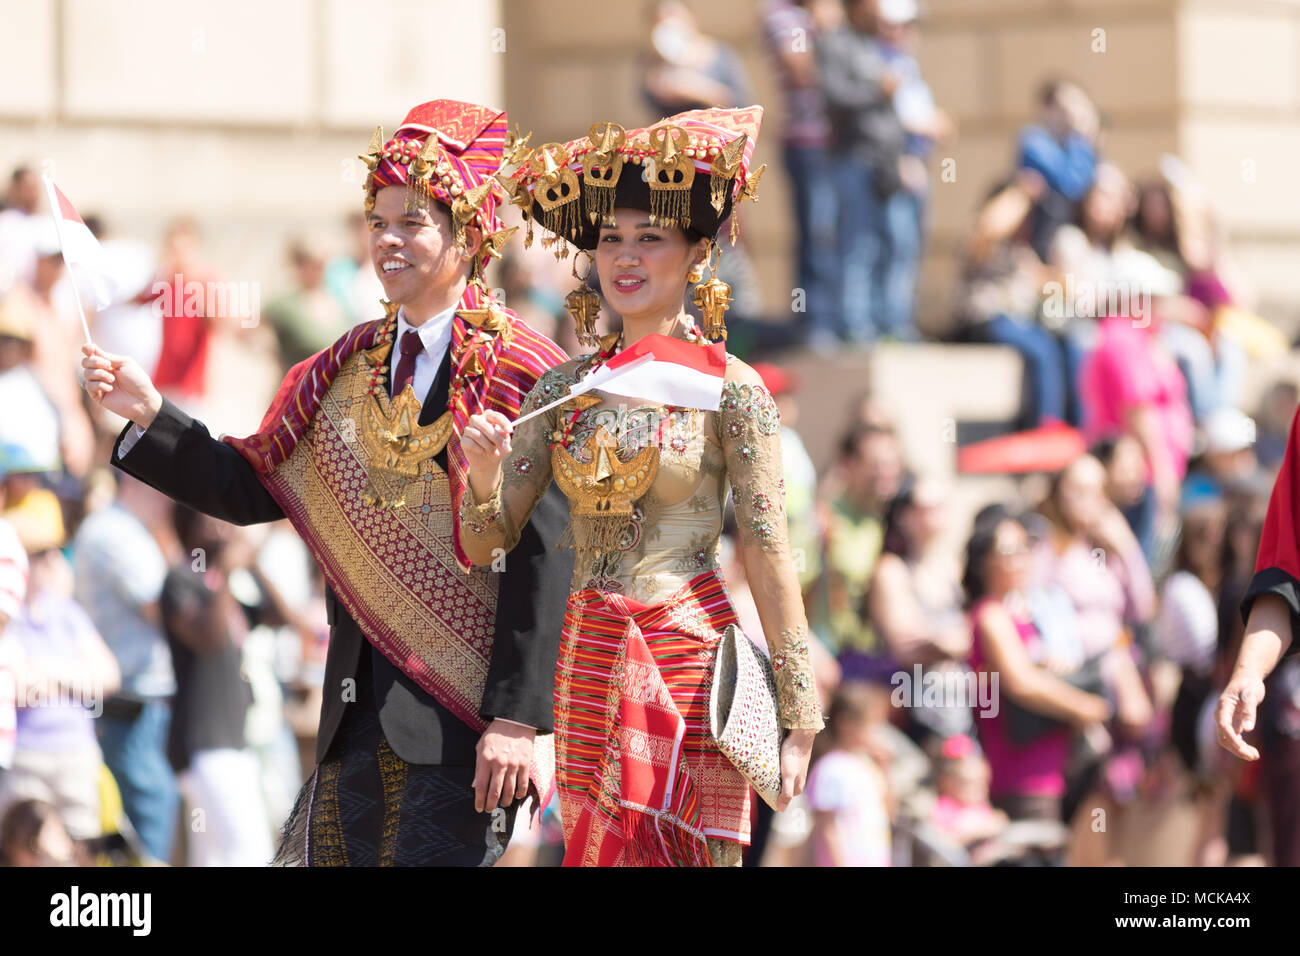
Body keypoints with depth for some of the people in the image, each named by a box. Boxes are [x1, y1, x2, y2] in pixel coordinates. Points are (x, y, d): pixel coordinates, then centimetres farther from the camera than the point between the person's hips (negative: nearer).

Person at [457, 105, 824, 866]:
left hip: (689, 661, -4)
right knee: (599, 851, 7)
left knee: (687, 850, -6)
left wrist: (798, 717, -9)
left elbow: (769, 555, -6)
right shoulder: (564, 389, 8)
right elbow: (487, 542, 8)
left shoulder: (729, 389, -4)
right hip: (589, 665, 4)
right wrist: (484, 479, -14)